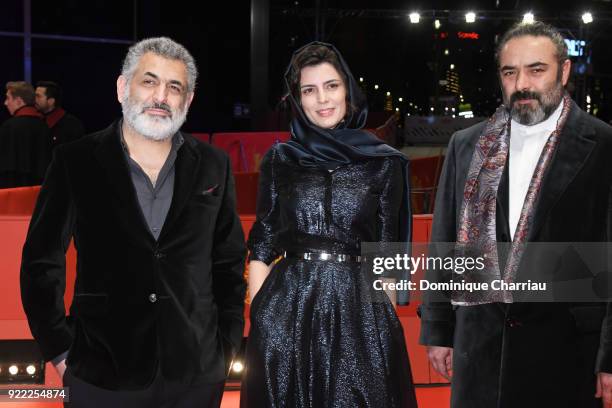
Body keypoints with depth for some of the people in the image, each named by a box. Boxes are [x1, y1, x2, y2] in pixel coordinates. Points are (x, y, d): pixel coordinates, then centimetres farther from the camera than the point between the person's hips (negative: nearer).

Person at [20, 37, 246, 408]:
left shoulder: (213, 166, 4)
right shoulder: (76, 162, -1)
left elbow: (229, 261, 10)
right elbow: (42, 262, 2)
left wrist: (227, 344, 6)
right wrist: (59, 350, -1)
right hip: (103, 376, -1)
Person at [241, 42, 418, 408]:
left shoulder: (383, 163, 3)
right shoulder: (279, 160, 5)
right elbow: (261, 248, 6)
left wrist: (386, 318, 1)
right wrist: (257, 318, -1)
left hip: (359, 312, -1)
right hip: (287, 312, 1)